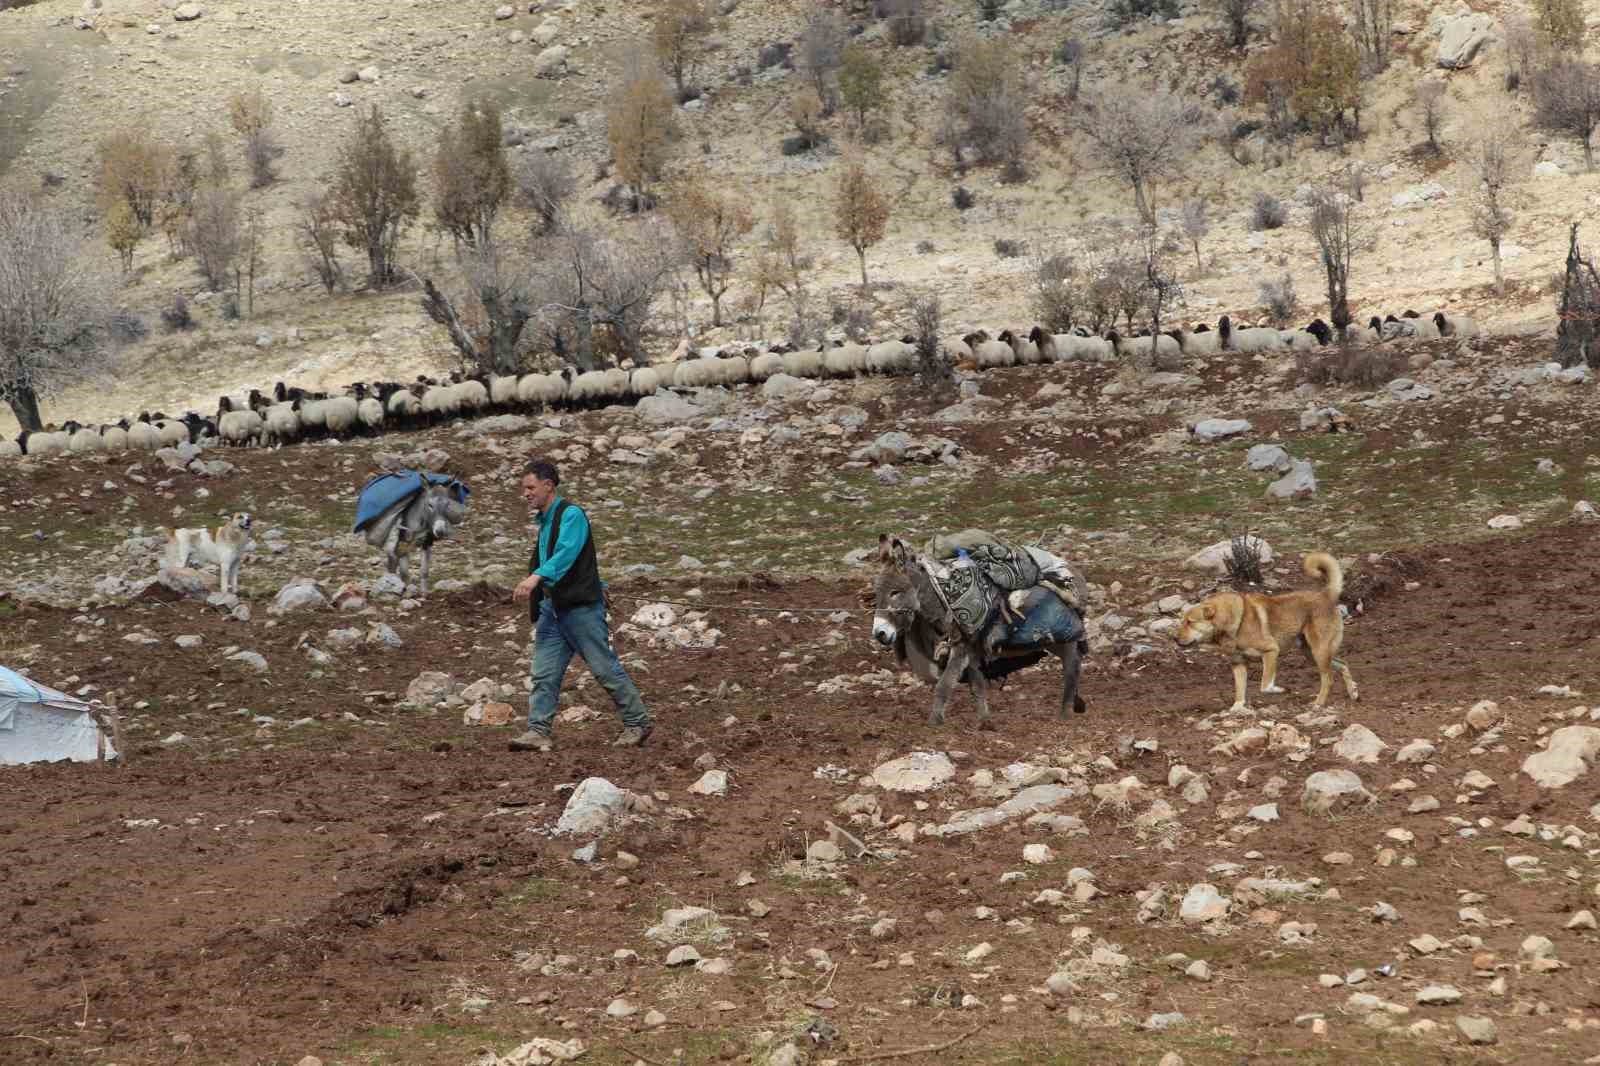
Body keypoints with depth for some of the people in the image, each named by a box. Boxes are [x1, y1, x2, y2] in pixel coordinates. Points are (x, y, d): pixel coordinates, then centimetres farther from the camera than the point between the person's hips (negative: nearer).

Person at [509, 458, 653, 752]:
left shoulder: (571, 514, -12)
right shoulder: (544, 522, 17)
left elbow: (566, 553, -28)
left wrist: (536, 577, -40)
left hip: (581, 607, -8)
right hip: (552, 608, 8)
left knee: (606, 669, -2)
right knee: (544, 675, -1)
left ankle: (637, 724, 8)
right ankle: (538, 732, -2)